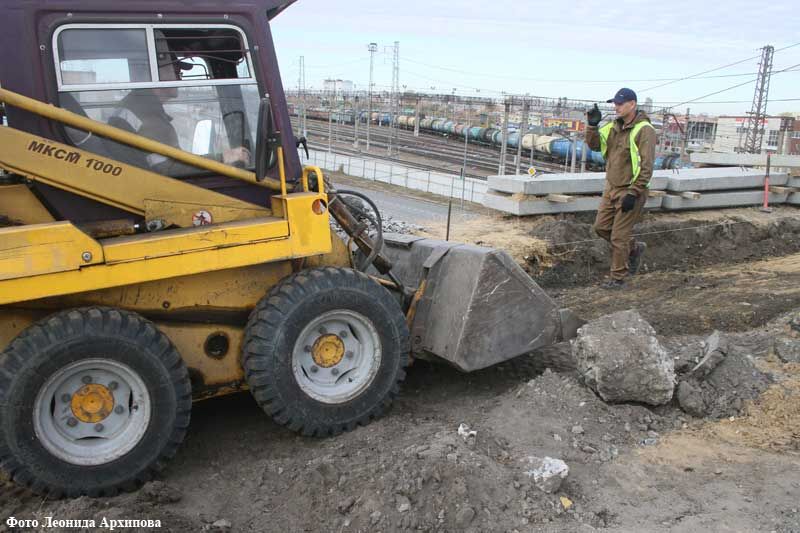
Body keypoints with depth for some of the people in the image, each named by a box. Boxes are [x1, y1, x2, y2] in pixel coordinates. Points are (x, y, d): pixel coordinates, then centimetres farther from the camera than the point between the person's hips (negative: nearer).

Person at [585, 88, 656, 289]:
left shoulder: (644, 130, -17)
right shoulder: (614, 126, 6)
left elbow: (646, 166, -20)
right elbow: (595, 145, 7)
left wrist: (633, 193, -23)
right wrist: (592, 125, -10)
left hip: (630, 191, -8)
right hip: (611, 188, 8)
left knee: (619, 237, -1)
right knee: (601, 227, 12)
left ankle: (618, 278, 13)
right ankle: (634, 248, 32)